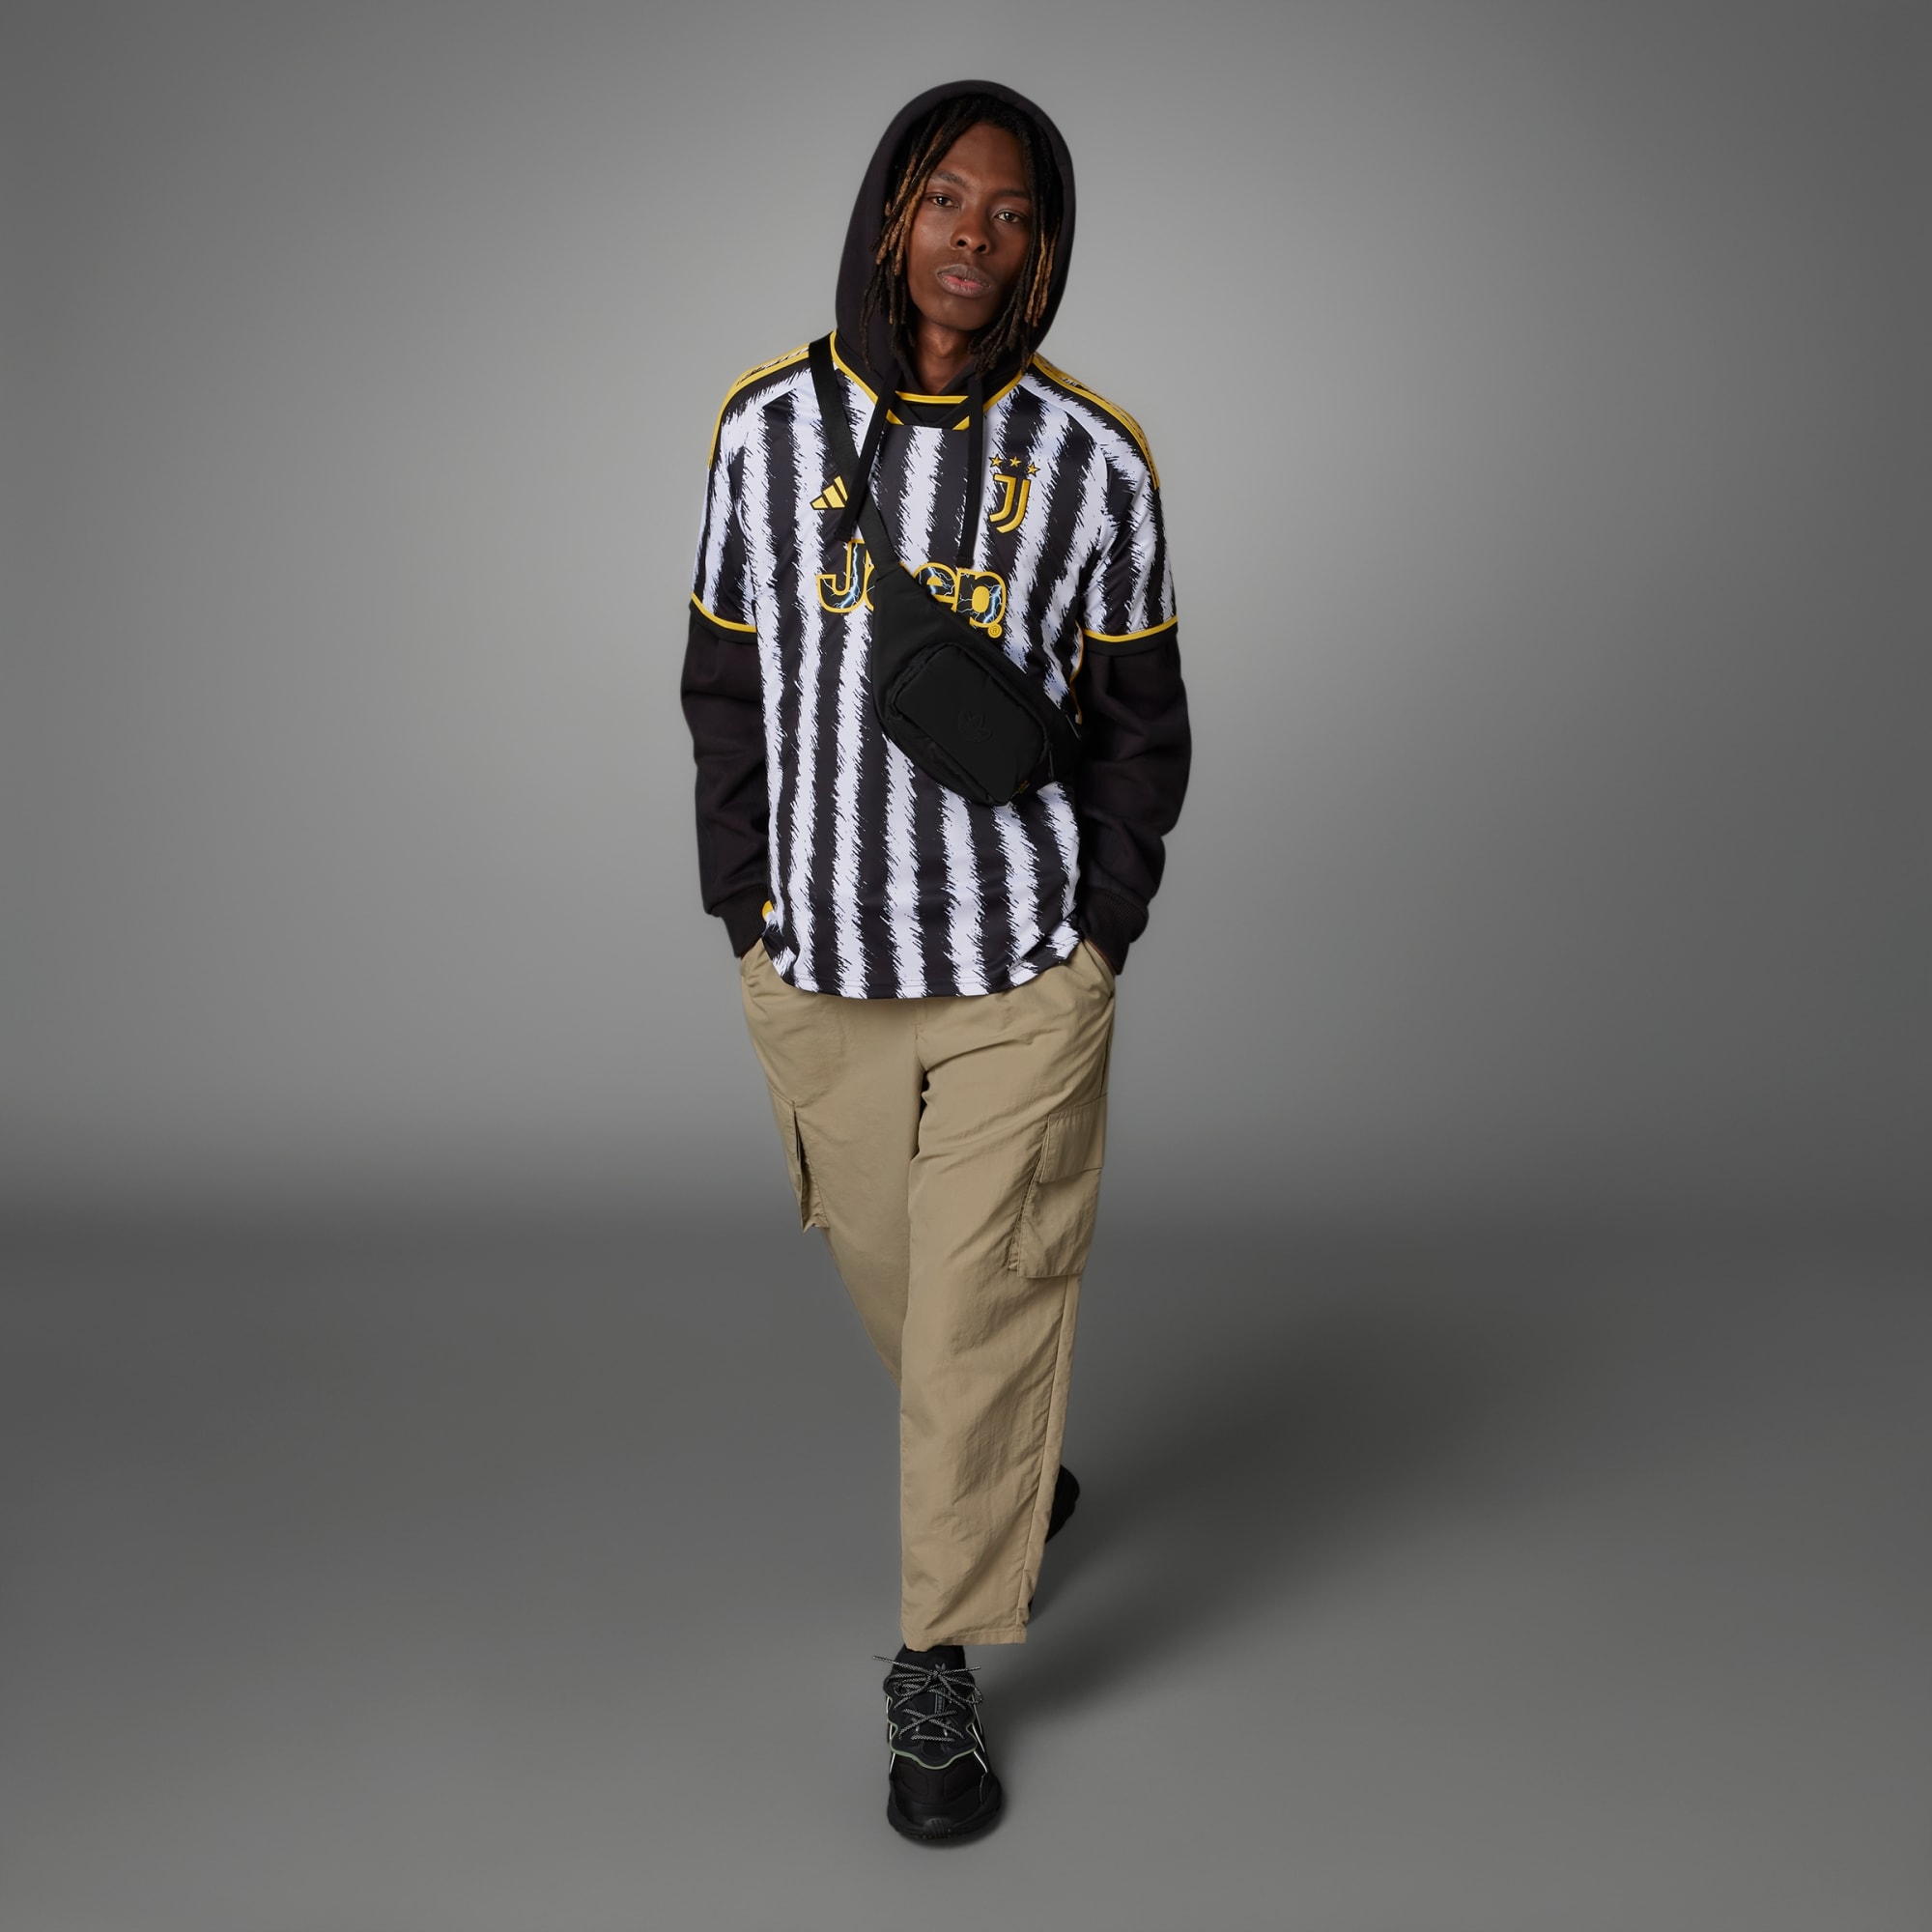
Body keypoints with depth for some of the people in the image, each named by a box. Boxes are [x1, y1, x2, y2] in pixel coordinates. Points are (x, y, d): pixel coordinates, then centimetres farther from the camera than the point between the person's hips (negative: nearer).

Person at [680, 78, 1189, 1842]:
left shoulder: (1092, 460, -2)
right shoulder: (770, 426, 1)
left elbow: (1141, 721, 4)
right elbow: (727, 686, 7)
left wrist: (1103, 929, -3)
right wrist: (744, 903, 2)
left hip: (1023, 978, -2)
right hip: (818, 967, 3)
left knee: (986, 1309, 1)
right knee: (887, 1271, 17)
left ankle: (938, 1672, 16)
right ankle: (1016, 1480, 47)